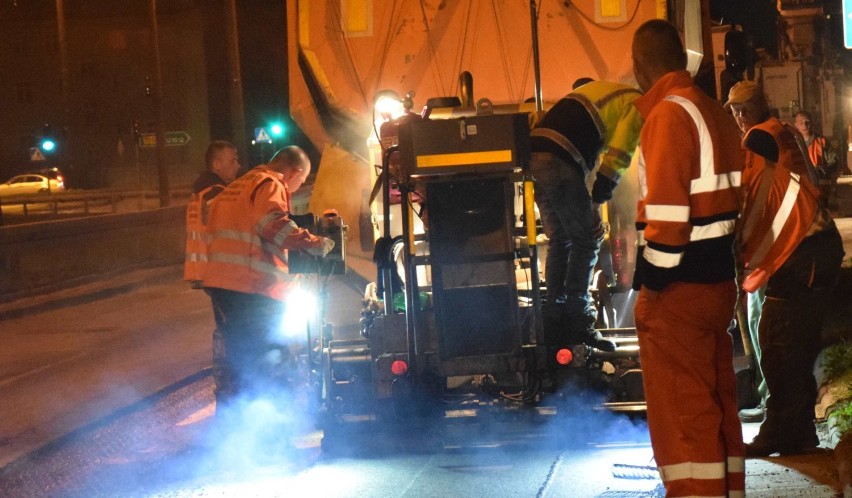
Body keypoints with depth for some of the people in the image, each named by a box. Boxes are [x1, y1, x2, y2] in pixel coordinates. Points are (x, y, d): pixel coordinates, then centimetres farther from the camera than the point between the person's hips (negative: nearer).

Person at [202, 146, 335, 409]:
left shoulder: (237, 186, 25)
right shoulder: (270, 185, -5)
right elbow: (273, 224, -23)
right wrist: (315, 243, -20)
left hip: (221, 282, 10)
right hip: (254, 288, -10)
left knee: (236, 359, 18)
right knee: (272, 361, -6)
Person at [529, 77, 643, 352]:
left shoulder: (599, 90, 33)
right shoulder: (637, 105, 5)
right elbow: (617, 157, -5)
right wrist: (596, 203, -3)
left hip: (534, 156, 9)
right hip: (561, 164, -9)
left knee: (559, 240, 17)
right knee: (586, 241, 2)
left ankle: (554, 319, 20)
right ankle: (578, 323, 1)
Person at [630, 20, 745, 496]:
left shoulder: (668, 114, -14)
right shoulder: (717, 112, 12)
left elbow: (666, 207, -20)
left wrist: (654, 278, -15)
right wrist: (722, 261, 18)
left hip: (677, 287, -9)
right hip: (718, 279, 9)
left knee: (680, 411, -4)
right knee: (718, 405, 15)